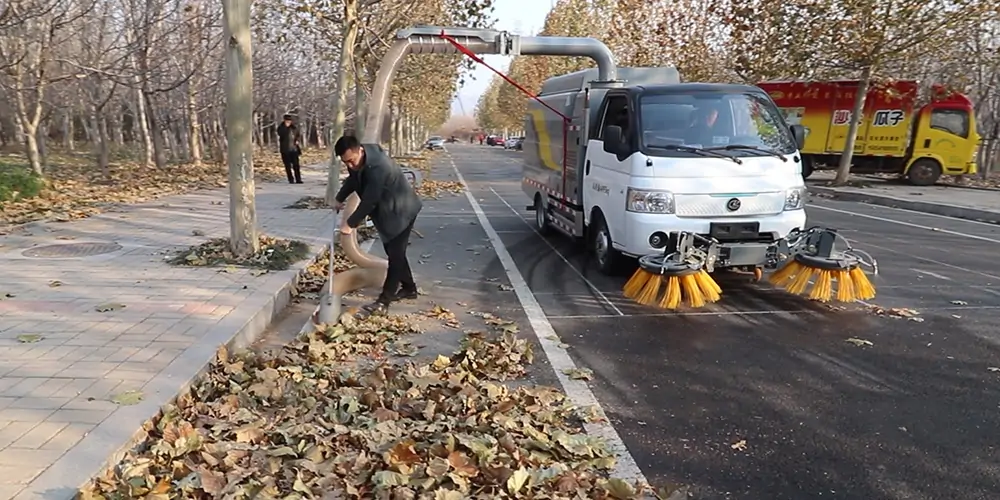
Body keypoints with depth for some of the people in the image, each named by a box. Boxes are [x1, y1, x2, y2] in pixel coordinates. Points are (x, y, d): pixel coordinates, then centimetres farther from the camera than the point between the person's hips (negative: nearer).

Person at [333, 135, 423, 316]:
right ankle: (409, 288, 30)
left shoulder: (377, 167, -35)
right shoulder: (358, 159, -7)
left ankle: (383, 301, -5)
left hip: (401, 211, -9)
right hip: (386, 211, 9)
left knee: (395, 254, -6)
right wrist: (339, 199, 20)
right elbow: (353, 179, 15)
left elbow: (369, 201, -31)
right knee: (393, 252, 16)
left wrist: (350, 223, -23)